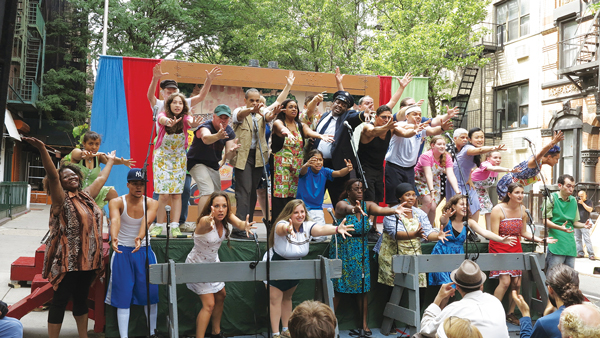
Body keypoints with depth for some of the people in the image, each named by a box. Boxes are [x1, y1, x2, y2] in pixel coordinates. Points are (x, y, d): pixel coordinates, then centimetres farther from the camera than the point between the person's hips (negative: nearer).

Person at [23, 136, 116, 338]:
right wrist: (42, 150, -36)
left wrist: (110, 161, 42)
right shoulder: (61, 198, -7)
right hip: (67, 259, -7)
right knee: (60, 301, -2)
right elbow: (52, 176, -22)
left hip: (88, 258, 7)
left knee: (81, 298, 16)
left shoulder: (86, 195, 12)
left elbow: (101, 178, 28)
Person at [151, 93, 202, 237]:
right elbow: (163, 119, -37)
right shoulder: (163, 116, -12)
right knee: (164, 195, -8)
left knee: (177, 194, 0)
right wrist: (169, 122, -62)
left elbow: (190, 121, -33)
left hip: (179, 159, 2)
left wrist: (193, 124, -58)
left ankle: (175, 227, 3)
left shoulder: (185, 118, -9)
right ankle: (159, 226, 3)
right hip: (162, 159, -2)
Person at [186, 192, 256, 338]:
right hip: (198, 265, -7)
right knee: (209, 304, -11)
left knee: (220, 296, 19)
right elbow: (205, 223, -56)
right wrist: (209, 221, -81)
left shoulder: (227, 217, -16)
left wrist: (245, 226, -60)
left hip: (213, 262, 7)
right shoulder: (204, 221, -32)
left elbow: (239, 223, -35)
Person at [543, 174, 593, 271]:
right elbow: (545, 220, -8)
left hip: (570, 244, 6)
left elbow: (574, 222, 21)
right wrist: (560, 228, -23)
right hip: (556, 244, -6)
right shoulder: (552, 198, -3)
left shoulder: (573, 201, 15)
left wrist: (584, 225, 0)